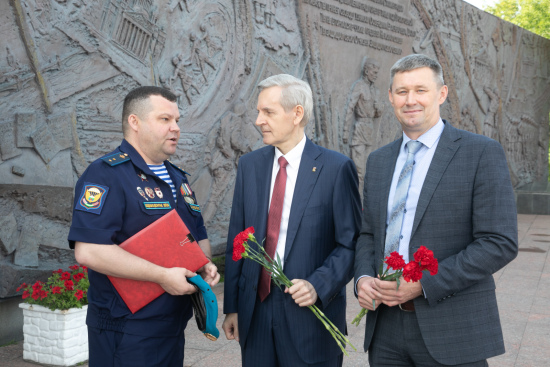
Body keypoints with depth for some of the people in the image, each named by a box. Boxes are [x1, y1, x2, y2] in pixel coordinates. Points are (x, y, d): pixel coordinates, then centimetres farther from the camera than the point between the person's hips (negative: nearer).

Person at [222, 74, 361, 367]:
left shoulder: (336, 168, -8)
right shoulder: (249, 165, 5)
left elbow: (351, 243, -5)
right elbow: (237, 239, 7)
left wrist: (318, 286, -18)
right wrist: (231, 306, 6)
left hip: (311, 310, -3)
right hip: (254, 312, 4)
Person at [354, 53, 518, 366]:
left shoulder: (482, 153, -7)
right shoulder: (379, 160, 11)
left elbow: (500, 243, -12)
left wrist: (423, 284, -18)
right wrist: (363, 277, -4)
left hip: (452, 330, -4)